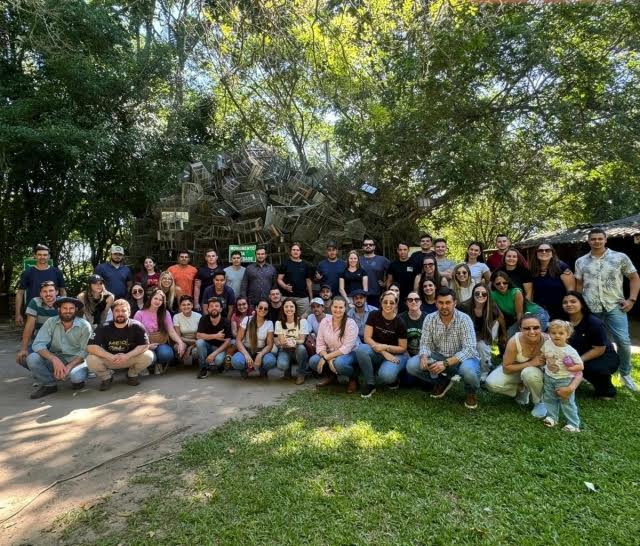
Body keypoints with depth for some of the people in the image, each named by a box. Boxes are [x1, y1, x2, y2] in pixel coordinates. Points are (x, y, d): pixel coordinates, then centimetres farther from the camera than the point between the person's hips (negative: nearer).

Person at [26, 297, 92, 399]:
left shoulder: (84, 326, -12)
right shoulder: (51, 322, -7)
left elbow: (85, 351, -13)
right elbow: (38, 344, -15)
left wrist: (69, 366, -28)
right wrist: (54, 359, -31)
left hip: (76, 360, -3)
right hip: (55, 359, 3)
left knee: (76, 376, -34)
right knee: (32, 358, -23)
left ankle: (77, 380, 6)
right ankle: (49, 385, 1)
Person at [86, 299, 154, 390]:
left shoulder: (136, 326, -16)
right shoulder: (103, 328, -14)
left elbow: (145, 346, -18)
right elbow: (90, 347, -21)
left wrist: (127, 356, -34)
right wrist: (111, 357, -34)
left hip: (130, 358, 0)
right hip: (109, 360, 1)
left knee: (148, 356, -27)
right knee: (91, 360, -28)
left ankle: (132, 375, 6)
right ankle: (106, 377, 6)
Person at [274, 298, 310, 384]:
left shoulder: (302, 321, -9)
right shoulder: (279, 322, -2)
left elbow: (302, 340, -12)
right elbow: (281, 341, -8)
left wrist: (294, 342, -35)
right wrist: (284, 343, -34)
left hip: (298, 350, 0)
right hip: (285, 350, 1)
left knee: (301, 348, -37)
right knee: (281, 365, -33)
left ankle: (301, 374, -12)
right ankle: (287, 369, 8)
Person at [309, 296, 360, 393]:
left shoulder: (350, 323, -18)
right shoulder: (324, 321, -6)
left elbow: (346, 348, -24)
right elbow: (320, 344, -8)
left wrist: (325, 358, -25)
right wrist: (329, 360, -25)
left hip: (349, 354, -4)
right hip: (330, 354, 4)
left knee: (339, 363, -37)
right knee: (313, 361, -21)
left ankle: (353, 378, -2)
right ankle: (331, 376, 10)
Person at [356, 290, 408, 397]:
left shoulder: (400, 323, -12)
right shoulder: (374, 315, -8)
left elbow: (403, 348, -6)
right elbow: (367, 338, -11)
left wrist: (385, 347, -22)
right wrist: (384, 353, -21)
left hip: (395, 354, -2)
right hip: (376, 352, 2)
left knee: (386, 375, -35)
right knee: (361, 349, -32)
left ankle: (392, 379, 7)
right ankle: (369, 383, -13)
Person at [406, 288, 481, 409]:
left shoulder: (464, 319, -20)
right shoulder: (429, 319, -8)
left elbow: (469, 349, -26)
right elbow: (425, 343, -6)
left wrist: (446, 363, -37)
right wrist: (424, 357, -31)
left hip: (462, 358, -4)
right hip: (439, 357, 4)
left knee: (468, 371, -39)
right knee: (412, 366, -17)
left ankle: (471, 392, 1)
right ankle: (442, 382, 11)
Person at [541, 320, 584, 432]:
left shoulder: (570, 351, -21)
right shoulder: (547, 344, -9)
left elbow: (581, 366, -17)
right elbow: (543, 355, 11)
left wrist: (567, 369, -25)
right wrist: (546, 364, -1)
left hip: (564, 380, -5)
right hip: (549, 377, 5)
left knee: (567, 402, 4)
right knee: (549, 399, 16)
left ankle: (573, 425, 16)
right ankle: (552, 417, 33)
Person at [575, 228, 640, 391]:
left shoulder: (620, 257, 3)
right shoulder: (581, 261, 8)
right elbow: (579, 284, 15)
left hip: (615, 306, -1)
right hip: (590, 308, 2)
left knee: (623, 341, -5)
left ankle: (625, 374, 16)